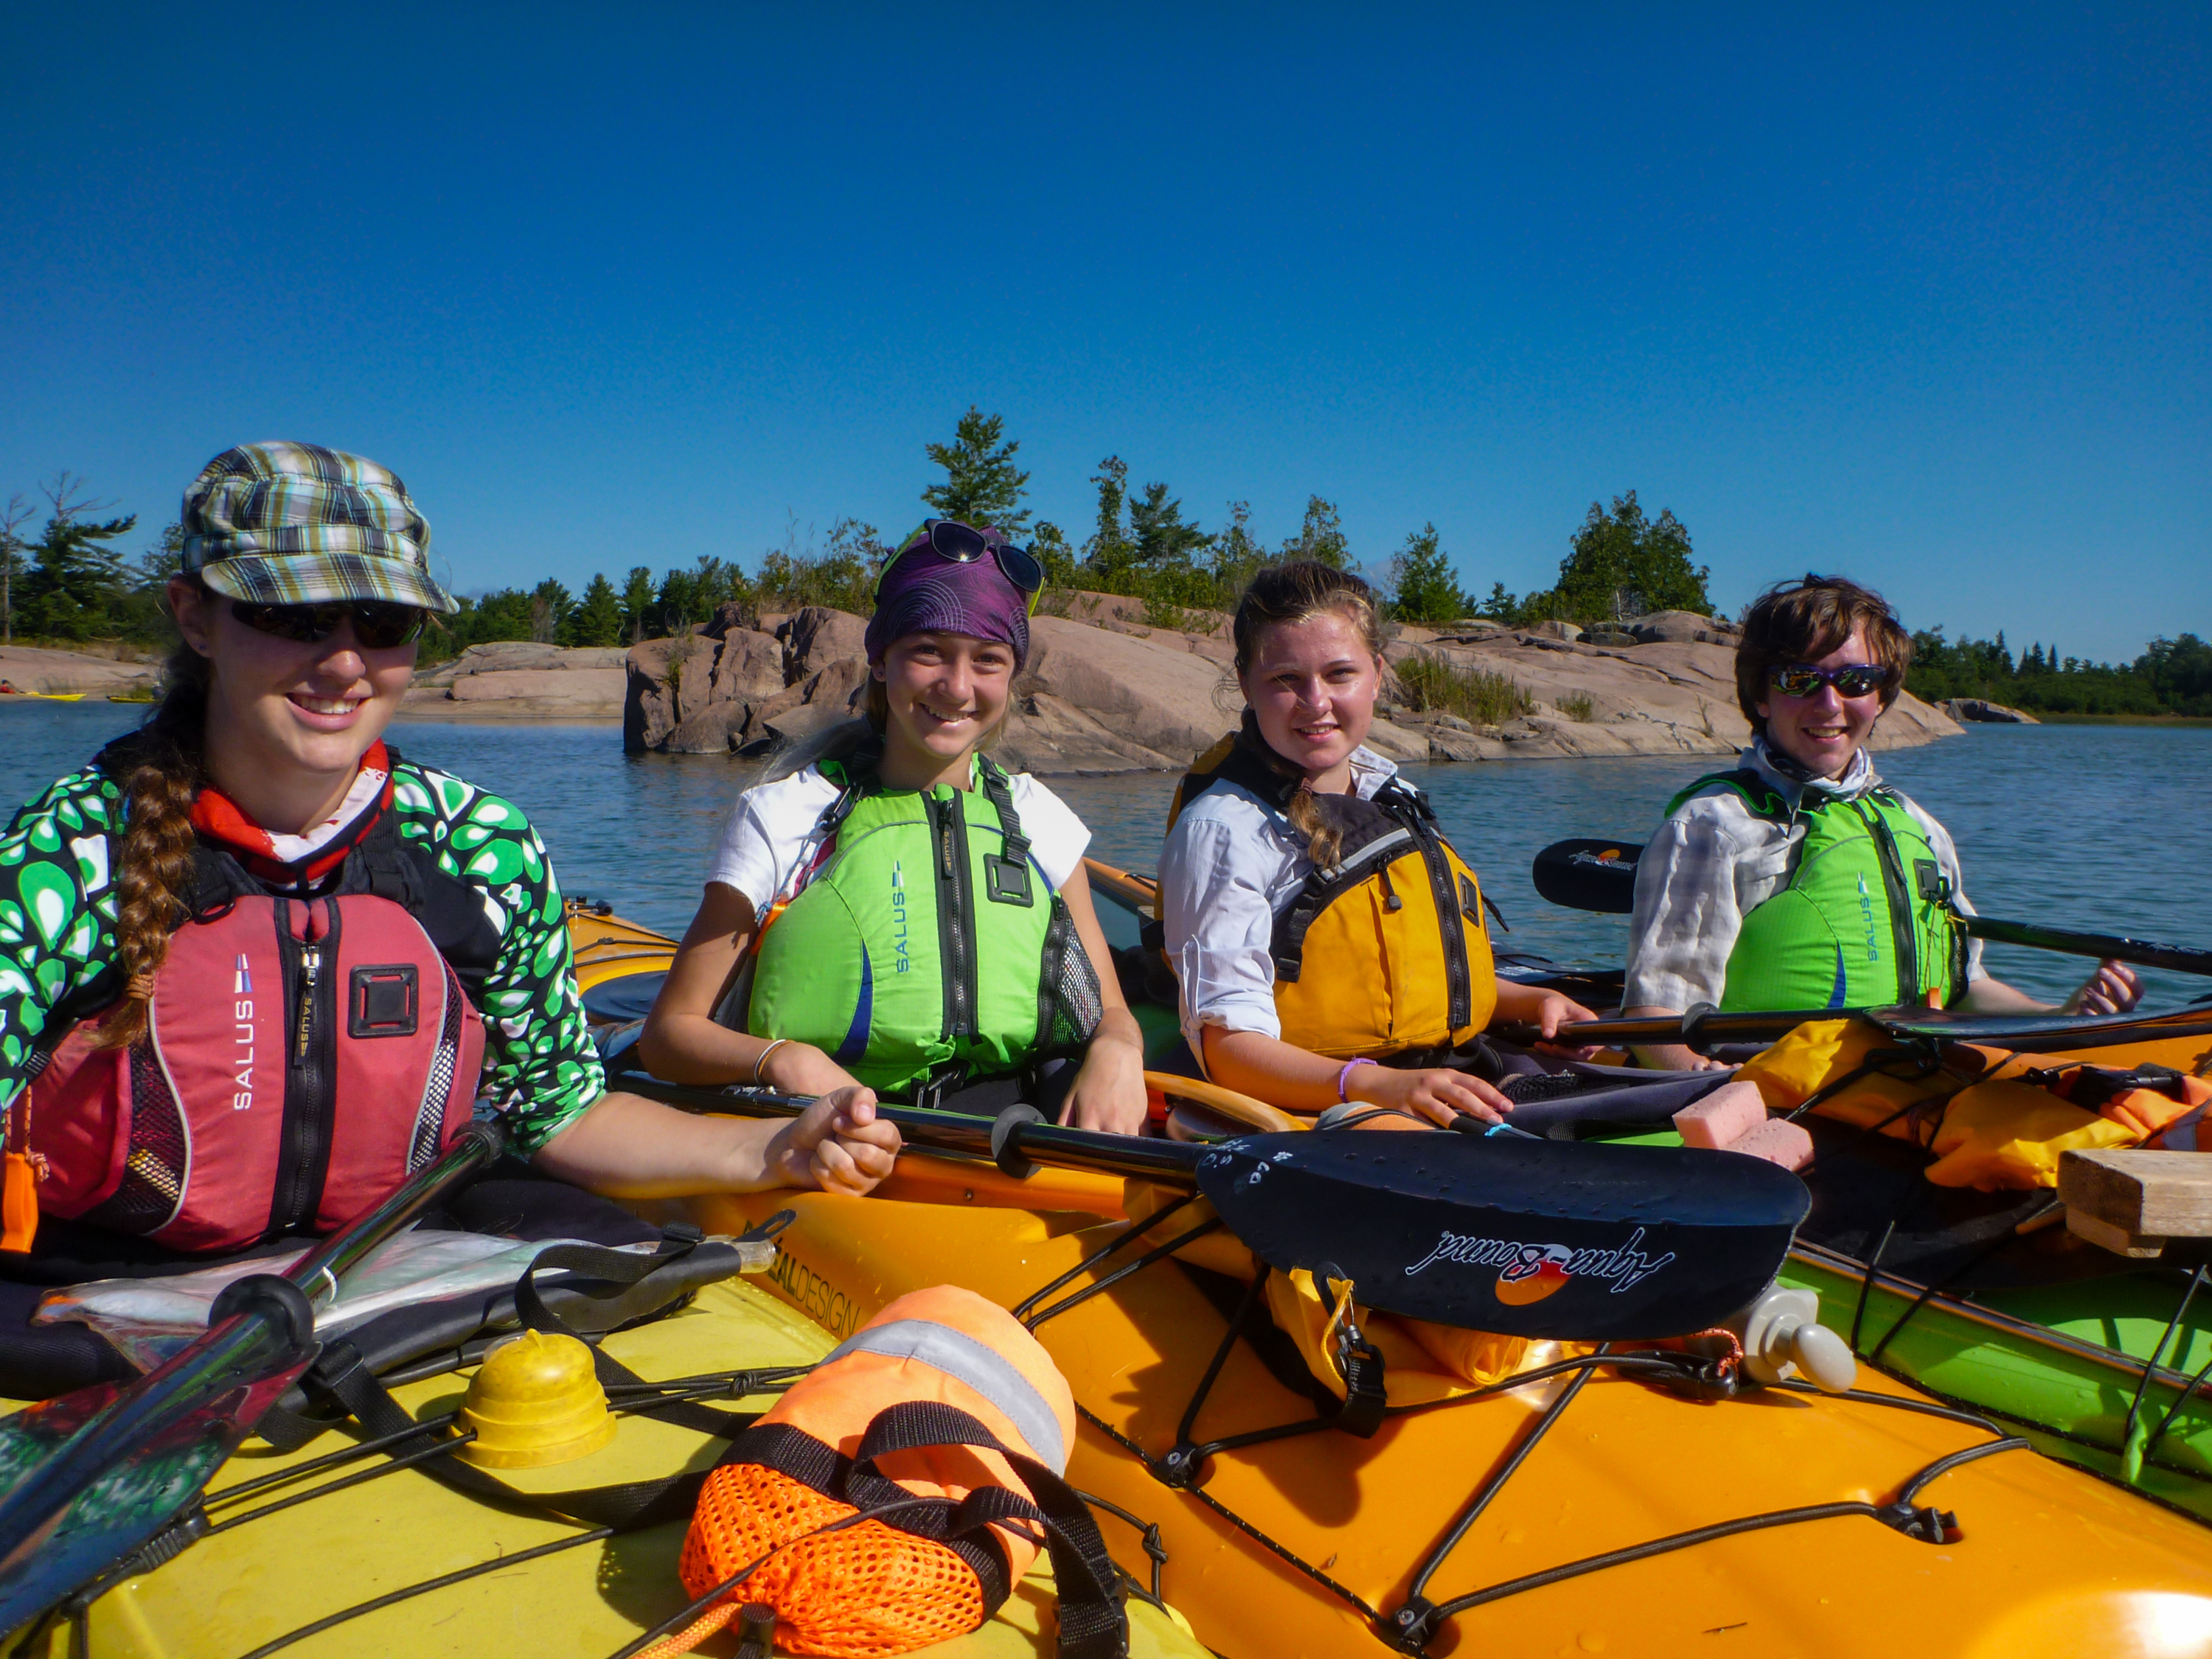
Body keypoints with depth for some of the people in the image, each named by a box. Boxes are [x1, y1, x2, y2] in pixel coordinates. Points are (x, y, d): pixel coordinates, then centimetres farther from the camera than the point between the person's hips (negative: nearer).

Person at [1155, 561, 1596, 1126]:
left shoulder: (1389, 793, 16)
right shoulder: (1223, 829, -11)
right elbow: (1227, 1043, -17)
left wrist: (1527, 1001, 11)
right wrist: (1377, 1085, -31)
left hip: (1462, 1094, 8)